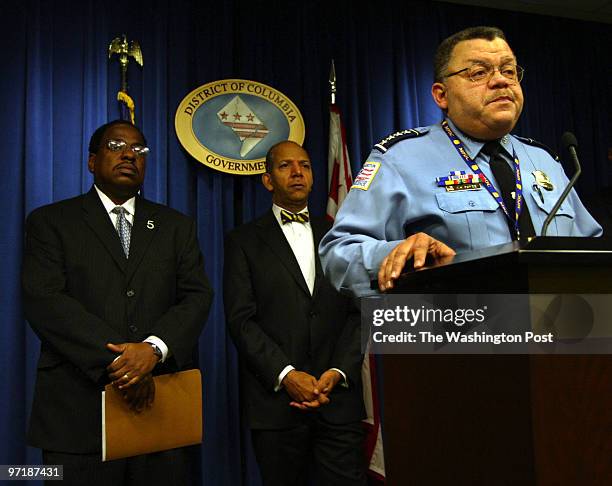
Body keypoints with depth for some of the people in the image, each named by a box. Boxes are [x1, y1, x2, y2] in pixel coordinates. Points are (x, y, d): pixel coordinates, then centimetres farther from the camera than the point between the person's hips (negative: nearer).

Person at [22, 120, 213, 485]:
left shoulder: (177, 226, 12)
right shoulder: (50, 222, 5)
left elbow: (198, 296, 1)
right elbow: (43, 300, -9)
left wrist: (154, 349, -17)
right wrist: (114, 362, -18)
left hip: (161, 406, 3)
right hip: (79, 414, -2)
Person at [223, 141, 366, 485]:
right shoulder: (244, 241, 6)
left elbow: (358, 311, 7)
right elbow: (241, 319, -3)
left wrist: (338, 372, -7)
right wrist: (286, 375, -14)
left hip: (338, 396, 2)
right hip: (275, 399, -1)